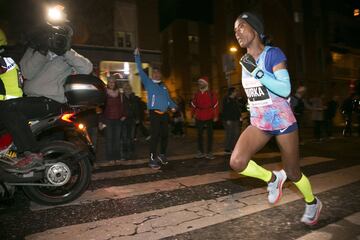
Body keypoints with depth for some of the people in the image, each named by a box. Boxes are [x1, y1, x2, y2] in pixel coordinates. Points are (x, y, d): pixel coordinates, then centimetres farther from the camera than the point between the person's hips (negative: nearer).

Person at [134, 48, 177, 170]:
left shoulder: (164, 86, 21)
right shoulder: (148, 83, 5)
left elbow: (169, 99, 20)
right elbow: (140, 71, -1)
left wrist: (174, 106, 2)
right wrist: (137, 56, -3)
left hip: (165, 114, 6)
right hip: (155, 113, -5)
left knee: (165, 135, 12)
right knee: (155, 136, -8)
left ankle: (162, 155, 30)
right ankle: (152, 159, -1)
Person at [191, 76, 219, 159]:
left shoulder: (211, 94, -1)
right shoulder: (196, 94, 6)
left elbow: (216, 105, 1)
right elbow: (193, 105, 11)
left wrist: (215, 116, -2)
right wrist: (193, 114, 4)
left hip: (209, 118, -2)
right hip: (199, 118, 2)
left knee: (210, 135, 2)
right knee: (199, 135, 6)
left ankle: (209, 153, 10)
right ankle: (201, 152, 16)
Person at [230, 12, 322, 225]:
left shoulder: (273, 54, -13)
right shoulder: (246, 61, 5)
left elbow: (285, 89, -23)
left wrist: (256, 71, -28)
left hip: (282, 121, -5)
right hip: (259, 123, 5)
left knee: (293, 173, 10)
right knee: (237, 162, -18)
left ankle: (313, 203, 43)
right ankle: (273, 178, 11)